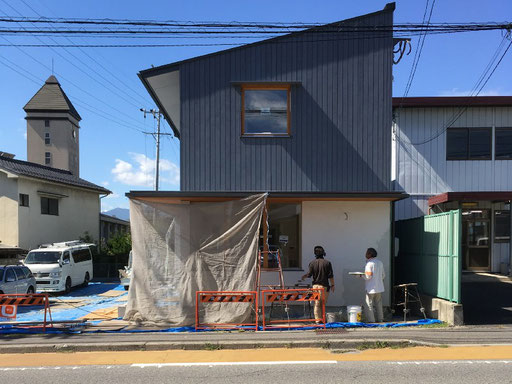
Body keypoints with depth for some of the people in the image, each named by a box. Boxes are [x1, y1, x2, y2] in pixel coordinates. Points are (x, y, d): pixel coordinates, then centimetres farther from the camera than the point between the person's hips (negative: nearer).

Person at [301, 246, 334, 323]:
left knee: (317, 303, 4)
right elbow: (331, 276, -4)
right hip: (324, 285, 0)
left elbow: (309, 274, 0)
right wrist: (332, 285, 5)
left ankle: (317, 319, 1)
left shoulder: (312, 263, -2)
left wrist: (304, 277, 21)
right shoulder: (327, 263, -3)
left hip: (316, 285, 1)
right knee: (323, 303, 10)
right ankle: (322, 319, 15)